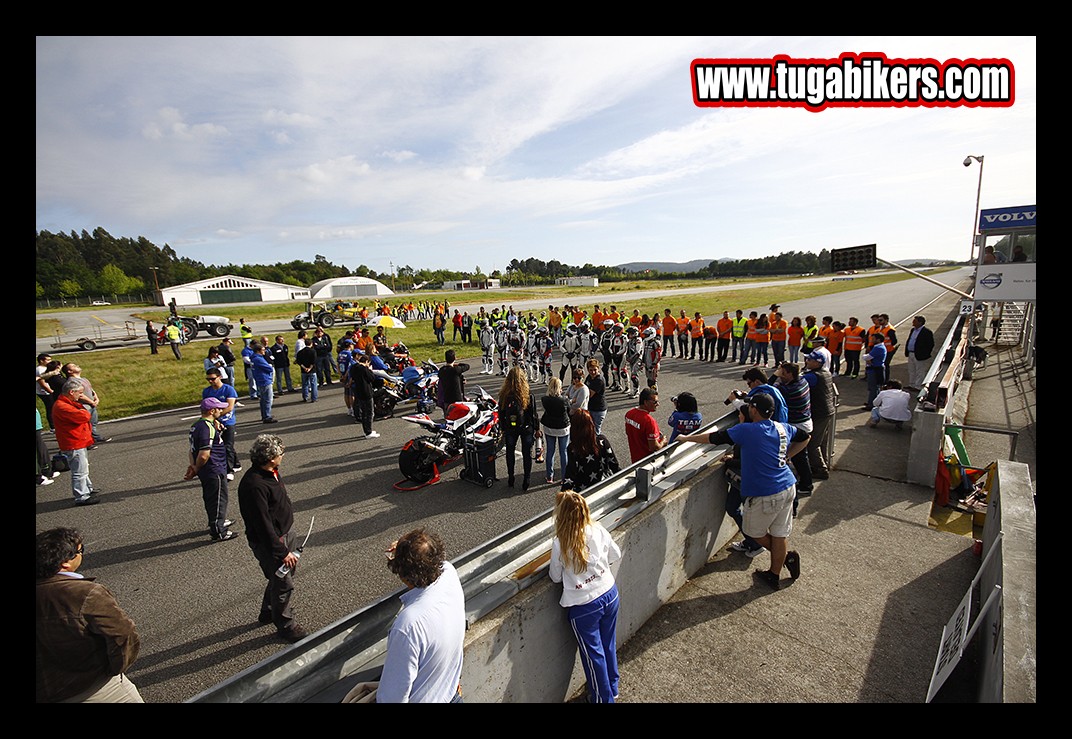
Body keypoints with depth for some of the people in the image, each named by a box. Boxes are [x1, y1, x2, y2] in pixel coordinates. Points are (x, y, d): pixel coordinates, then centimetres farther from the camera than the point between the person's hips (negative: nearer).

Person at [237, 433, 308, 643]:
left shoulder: (270, 473, -2)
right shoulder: (254, 486, -32)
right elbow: (263, 525, -29)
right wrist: (282, 551, -22)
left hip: (284, 533, 10)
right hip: (268, 543, -10)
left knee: (289, 570, 25)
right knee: (283, 585, 6)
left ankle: (268, 612, 47)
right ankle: (285, 626, 28)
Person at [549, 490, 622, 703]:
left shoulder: (560, 543, -23)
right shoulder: (598, 530, -12)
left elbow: (555, 577, -8)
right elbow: (616, 555, 4)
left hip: (584, 607, -5)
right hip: (610, 594, 5)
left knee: (593, 653, 18)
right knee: (609, 645, 26)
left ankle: (603, 697, 38)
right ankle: (613, 689, 47)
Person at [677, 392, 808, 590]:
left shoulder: (746, 430, -17)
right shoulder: (783, 429, 4)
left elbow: (714, 438, -13)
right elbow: (804, 437, 24)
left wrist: (686, 438, -1)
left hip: (764, 495, -7)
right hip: (787, 488, 7)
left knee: (755, 532, 17)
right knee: (779, 534, 16)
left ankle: (787, 556, 23)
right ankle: (774, 576, 26)